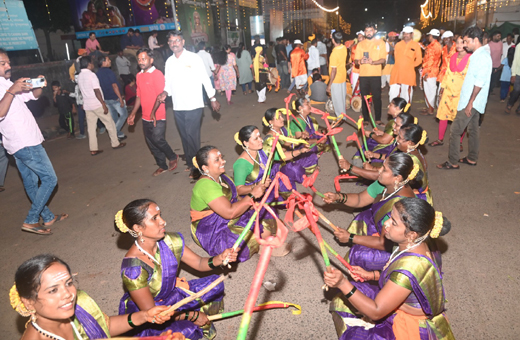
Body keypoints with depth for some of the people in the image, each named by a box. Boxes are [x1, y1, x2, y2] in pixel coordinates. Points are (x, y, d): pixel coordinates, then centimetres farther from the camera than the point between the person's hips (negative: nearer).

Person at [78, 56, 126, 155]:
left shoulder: (79, 76, 11)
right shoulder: (91, 75, -14)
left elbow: (84, 91, 17)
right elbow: (97, 91, -19)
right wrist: (104, 105, -18)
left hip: (87, 105, 8)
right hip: (97, 105, -7)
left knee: (91, 127, 7)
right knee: (110, 123, 7)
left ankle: (93, 149, 9)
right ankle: (115, 143, 14)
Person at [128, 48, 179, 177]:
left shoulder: (157, 74, -10)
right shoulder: (139, 76, 13)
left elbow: (161, 96, -16)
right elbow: (139, 96, 18)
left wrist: (154, 111, -26)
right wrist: (133, 113, 14)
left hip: (158, 117, -7)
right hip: (146, 117, 7)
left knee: (158, 139, -14)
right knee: (151, 143, 10)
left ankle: (173, 157, 14)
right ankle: (162, 166, 25)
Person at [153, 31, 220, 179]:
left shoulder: (194, 58, -4)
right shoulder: (169, 61, 9)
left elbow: (205, 79, -2)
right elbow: (168, 83, 13)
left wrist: (213, 99, -2)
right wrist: (165, 93, -8)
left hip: (194, 105, -5)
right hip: (178, 106, 5)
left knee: (192, 135, -8)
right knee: (184, 136, 11)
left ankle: (196, 165, 6)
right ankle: (190, 163, 25)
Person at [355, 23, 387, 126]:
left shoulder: (380, 43, 5)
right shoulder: (360, 44, 11)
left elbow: (383, 59, -2)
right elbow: (356, 60, 8)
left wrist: (373, 62, -22)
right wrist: (360, 61, -16)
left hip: (376, 75, -2)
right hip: (363, 75, 2)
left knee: (377, 97, -1)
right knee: (364, 98, 4)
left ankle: (378, 119, 8)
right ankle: (366, 119, 11)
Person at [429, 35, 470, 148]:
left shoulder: (470, 59, -8)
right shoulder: (453, 57, 10)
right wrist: (442, 87, 14)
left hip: (461, 93, -6)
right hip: (448, 91, 6)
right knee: (443, 115, 10)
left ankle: (459, 142, 16)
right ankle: (440, 139, 23)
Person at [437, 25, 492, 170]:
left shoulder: (483, 56, -16)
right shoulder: (477, 55, 13)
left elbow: (479, 82, -21)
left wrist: (470, 103, -21)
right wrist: (470, 103, 13)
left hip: (472, 103, -10)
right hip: (471, 102, 10)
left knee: (455, 130, -8)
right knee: (472, 130, 16)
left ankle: (452, 162, -1)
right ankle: (472, 158, 28)